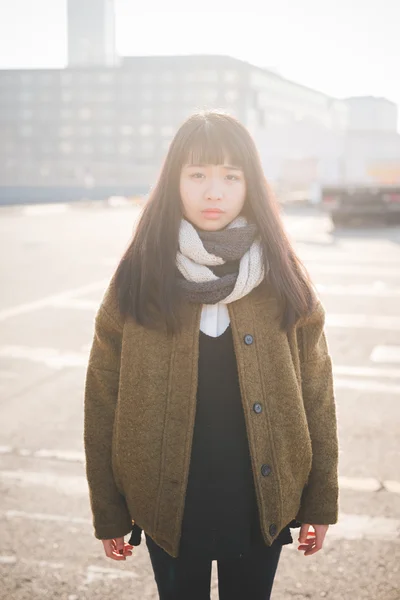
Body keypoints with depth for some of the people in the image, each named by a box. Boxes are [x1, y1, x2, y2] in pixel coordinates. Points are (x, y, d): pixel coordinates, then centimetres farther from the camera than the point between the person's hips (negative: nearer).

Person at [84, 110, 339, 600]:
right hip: (168, 505, -1)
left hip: (262, 501, 1)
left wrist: (321, 503, 0)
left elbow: (316, 394, -1)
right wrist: (109, 514, -3)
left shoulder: (283, 280, -5)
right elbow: (103, 400, -5)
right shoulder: (138, 280, -8)